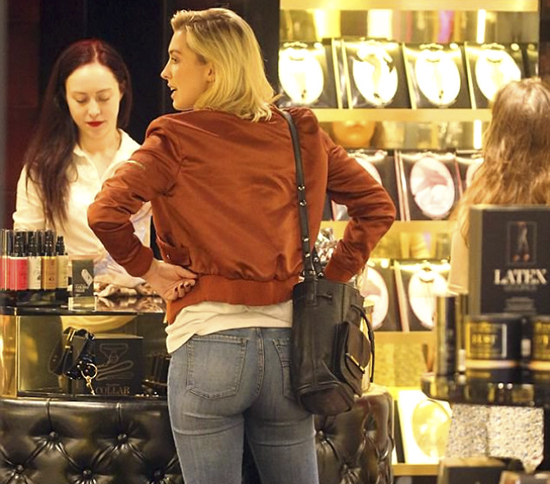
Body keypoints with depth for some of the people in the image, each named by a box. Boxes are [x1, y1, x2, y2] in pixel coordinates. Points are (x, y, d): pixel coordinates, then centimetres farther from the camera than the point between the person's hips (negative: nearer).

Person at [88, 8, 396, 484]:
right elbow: (377, 207, 10)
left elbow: (105, 213, -18)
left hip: (207, 342, -4)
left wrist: (146, 268, -3)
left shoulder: (177, 140, -6)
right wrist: (332, 277, 10)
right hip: (287, 342, 4)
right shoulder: (300, 133, 7)